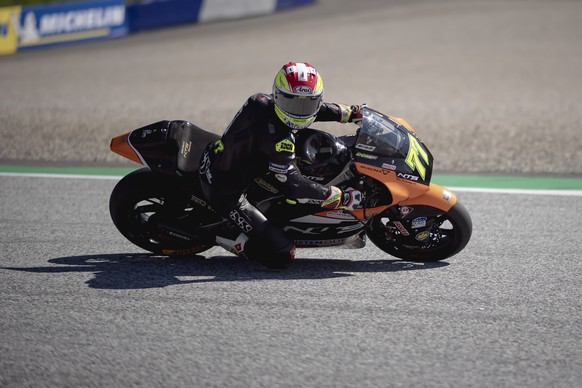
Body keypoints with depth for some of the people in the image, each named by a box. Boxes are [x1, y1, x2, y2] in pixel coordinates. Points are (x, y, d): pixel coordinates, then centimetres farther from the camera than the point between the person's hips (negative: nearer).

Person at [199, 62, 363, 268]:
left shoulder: (263, 101, -5)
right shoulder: (277, 138, -30)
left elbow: (304, 107, 15)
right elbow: (292, 185, -25)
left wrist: (349, 113, 17)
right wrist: (340, 198, -21)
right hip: (226, 193, -9)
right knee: (281, 255, -14)